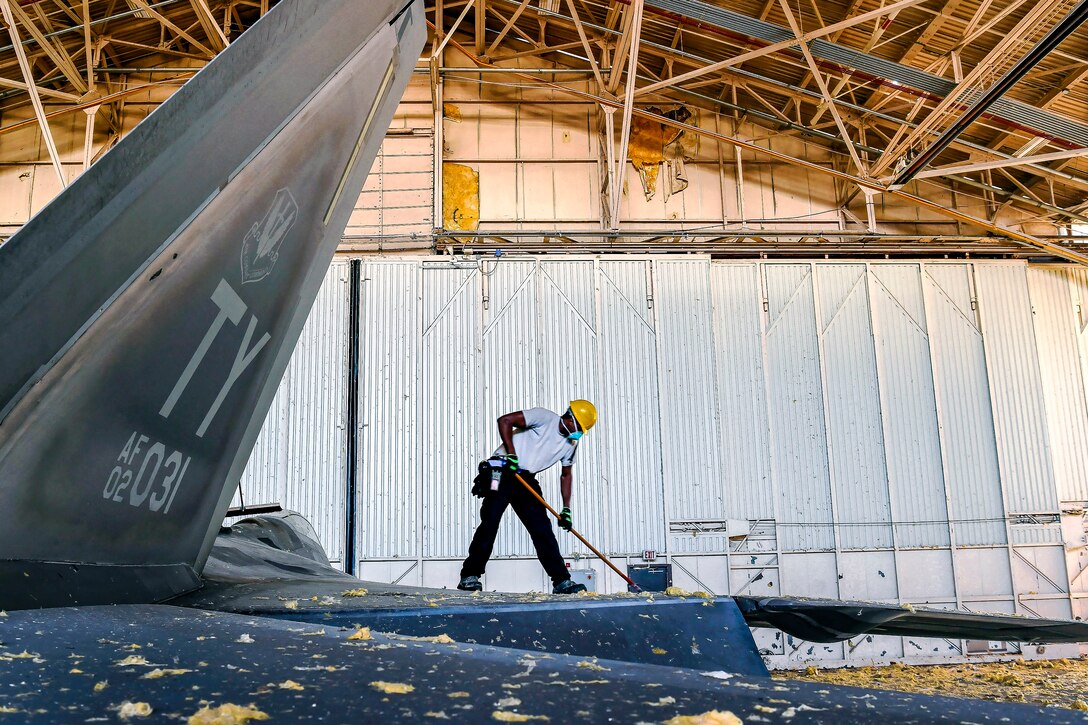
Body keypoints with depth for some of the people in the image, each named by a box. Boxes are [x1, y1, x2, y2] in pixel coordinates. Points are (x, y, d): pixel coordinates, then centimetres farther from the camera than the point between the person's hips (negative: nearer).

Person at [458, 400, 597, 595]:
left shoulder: (571, 443, 11)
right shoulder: (545, 418, -11)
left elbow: (566, 474, 21)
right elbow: (505, 420, -17)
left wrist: (566, 509, 14)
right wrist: (511, 455, -21)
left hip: (526, 479, 7)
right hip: (501, 472, -7)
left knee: (543, 529, 1)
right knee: (490, 523, -12)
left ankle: (561, 581, 4)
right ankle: (470, 577, -4)